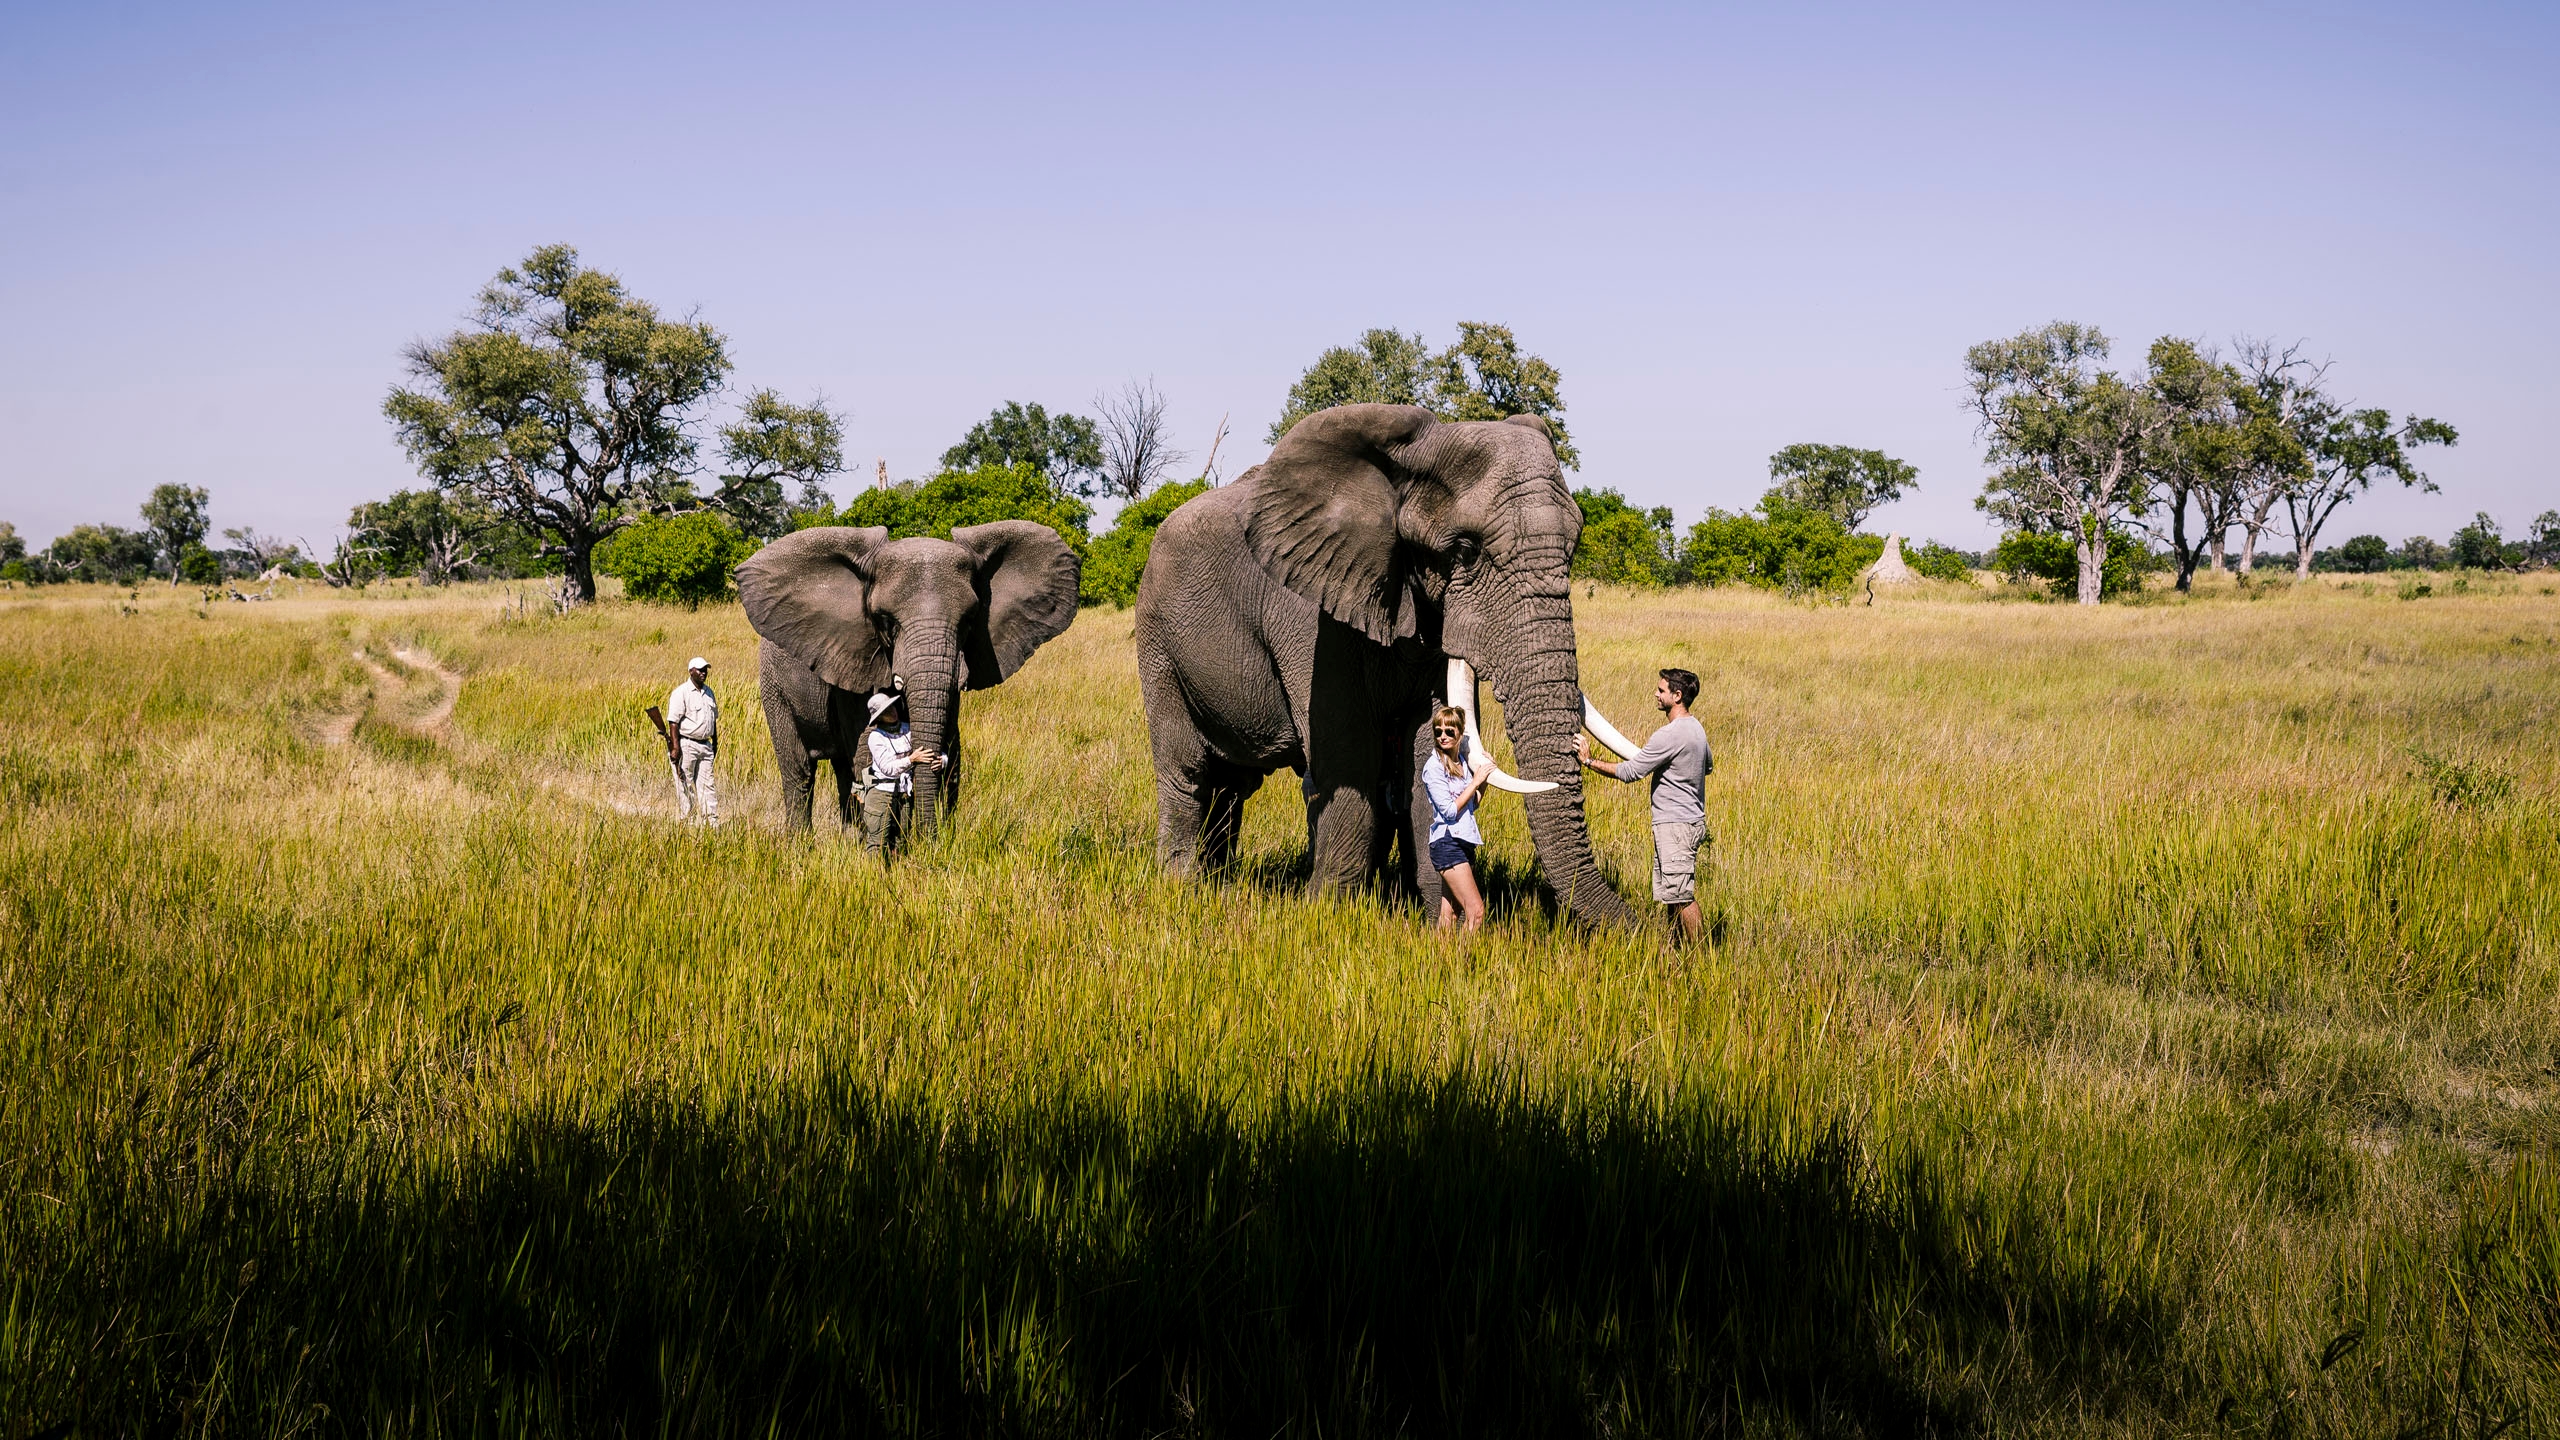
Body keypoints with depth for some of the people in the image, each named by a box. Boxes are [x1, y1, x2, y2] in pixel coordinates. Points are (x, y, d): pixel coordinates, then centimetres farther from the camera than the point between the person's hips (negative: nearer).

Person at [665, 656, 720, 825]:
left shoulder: (709, 692, 14)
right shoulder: (681, 692, -10)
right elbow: (673, 721, -15)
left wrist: (715, 742, 22)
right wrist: (675, 747, -21)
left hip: (705, 745, 7)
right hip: (686, 745, -7)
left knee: (707, 784, 4)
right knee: (686, 786, -1)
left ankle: (712, 821, 4)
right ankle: (686, 821, 3)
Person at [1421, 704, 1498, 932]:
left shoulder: (1463, 761, 12)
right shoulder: (1433, 767, -10)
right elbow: (1449, 811, -16)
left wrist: (1485, 778, 5)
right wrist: (1476, 781, -12)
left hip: (1465, 842, 8)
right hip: (1447, 843, -8)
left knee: (1450, 914, 8)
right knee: (1476, 910, -13)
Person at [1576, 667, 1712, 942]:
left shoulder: (1670, 735, -20)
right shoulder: (1695, 728, 11)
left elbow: (1629, 772, -19)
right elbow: (1708, 765, 30)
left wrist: (1590, 760, -11)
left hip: (1676, 826, -11)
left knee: (1681, 894, -8)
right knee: (1672, 895, 14)